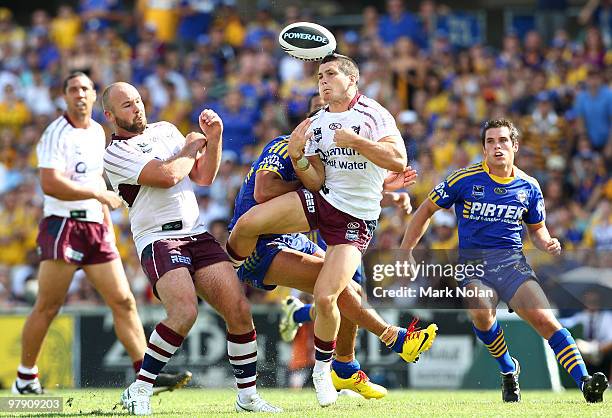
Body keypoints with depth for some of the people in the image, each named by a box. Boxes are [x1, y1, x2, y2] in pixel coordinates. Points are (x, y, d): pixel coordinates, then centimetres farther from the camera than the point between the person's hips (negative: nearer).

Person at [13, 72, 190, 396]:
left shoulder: (97, 132, 16)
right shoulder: (56, 133, -9)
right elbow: (50, 184, -21)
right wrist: (98, 194, -21)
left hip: (96, 228, 7)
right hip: (63, 225, -7)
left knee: (124, 301, 1)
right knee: (48, 307, -4)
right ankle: (25, 379, 7)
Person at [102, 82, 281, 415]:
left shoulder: (165, 130, 18)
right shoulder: (115, 154, -5)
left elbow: (203, 177, 20)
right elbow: (167, 175, -16)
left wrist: (214, 138, 5)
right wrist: (192, 146, 1)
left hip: (197, 234, 6)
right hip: (158, 239, -6)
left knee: (239, 310, -6)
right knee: (185, 313, -27)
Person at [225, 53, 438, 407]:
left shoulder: (373, 114, -6)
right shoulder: (317, 123, 9)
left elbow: (399, 161, -18)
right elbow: (316, 182, 6)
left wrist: (354, 140, -24)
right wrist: (297, 157, -13)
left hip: (356, 219, -4)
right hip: (322, 200, 5)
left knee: (325, 298, -16)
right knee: (248, 223, -20)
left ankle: (322, 369, 10)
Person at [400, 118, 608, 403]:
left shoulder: (529, 187, 7)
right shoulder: (465, 179, -2)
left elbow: (536, 228, 22)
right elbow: (426, 211, 8)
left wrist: (547, 244, -3)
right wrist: (404, 254, 4)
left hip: (512, 261, 2)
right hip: (471, 260, -2)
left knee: (545, 319, -19)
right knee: (481, 314, -31)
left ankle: (585, 382, -22)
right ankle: (508, 371, -5)